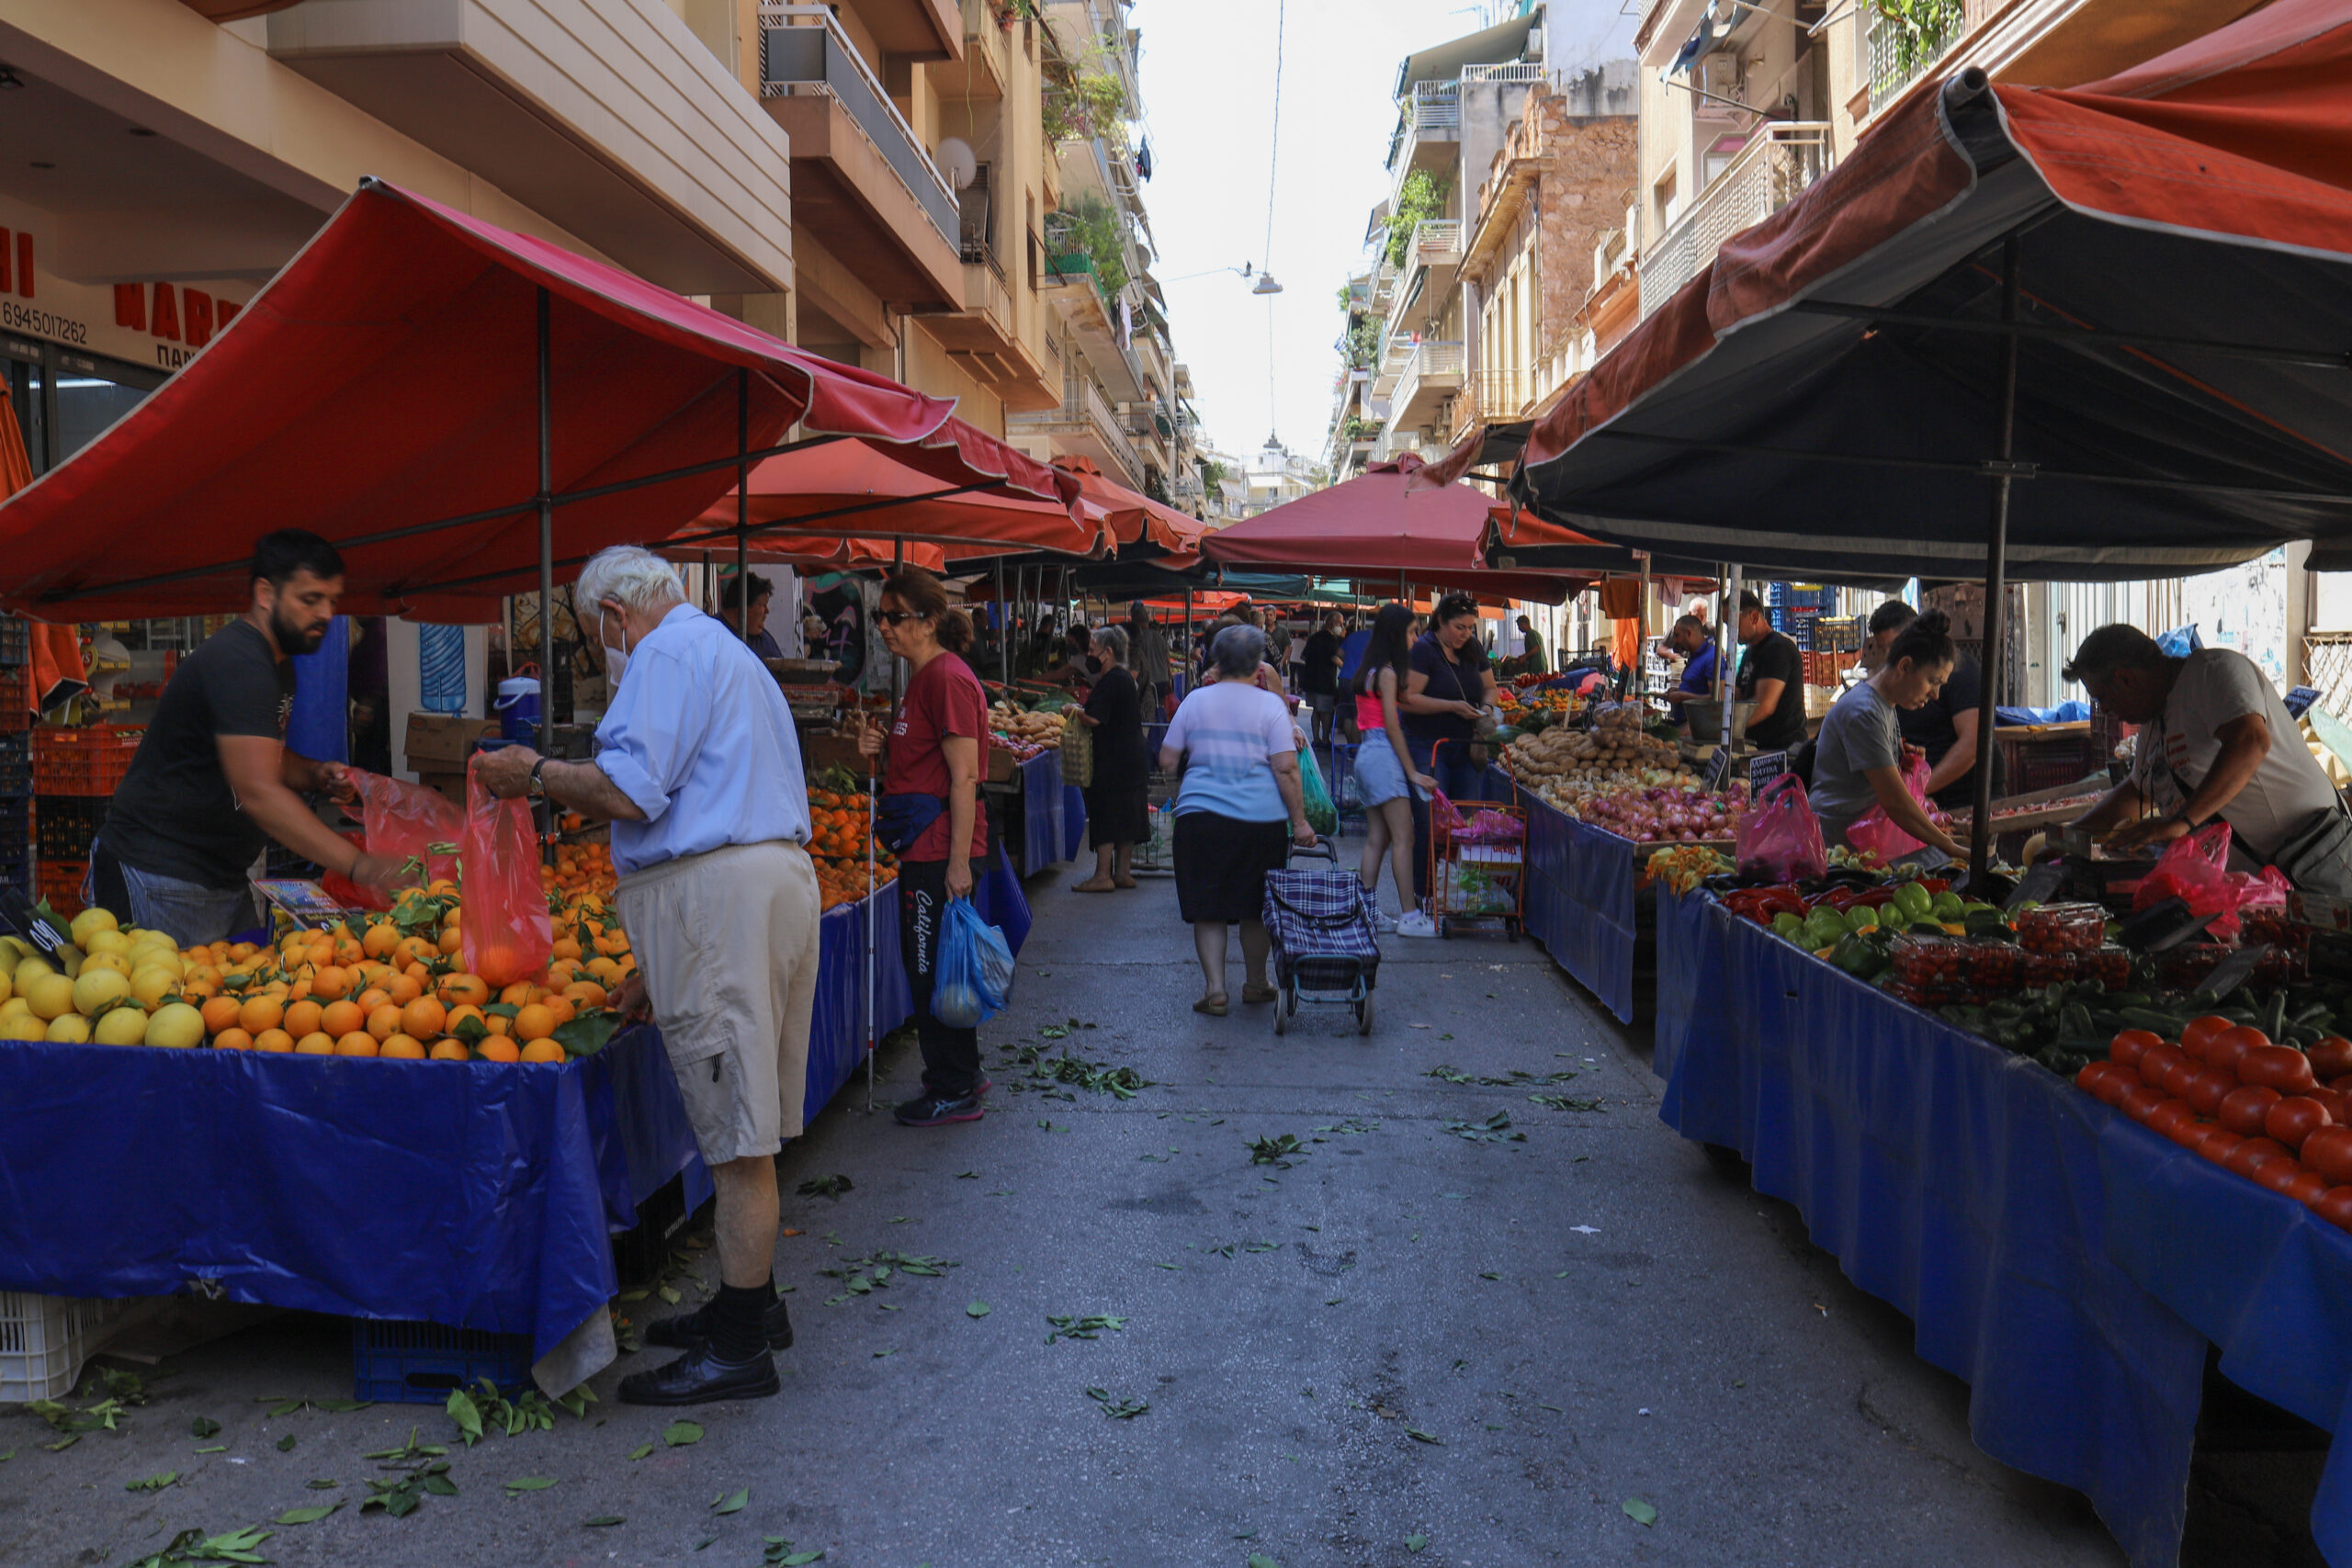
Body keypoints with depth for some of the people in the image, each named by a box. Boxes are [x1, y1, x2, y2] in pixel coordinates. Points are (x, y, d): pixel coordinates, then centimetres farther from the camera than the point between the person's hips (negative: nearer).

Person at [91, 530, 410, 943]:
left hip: (225, 878, 10)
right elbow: (258, 792, -31)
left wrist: (313, 775, 2)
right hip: (162, 881, -10)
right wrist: (357, 865, -36)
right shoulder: (236, 662, -21)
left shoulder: (279, 664, 11)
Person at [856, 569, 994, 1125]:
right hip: (922, 848, 10)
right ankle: (961, 1075, 29)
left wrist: (958, 861, -23)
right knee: (926, 967, 17)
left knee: (934, 970, -2)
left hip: (940, 850, -10)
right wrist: (882, 748, 5)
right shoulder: (922, 678, 16)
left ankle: (954, 1091, 9)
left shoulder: (949, 679, -15)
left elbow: (964, 777, -20)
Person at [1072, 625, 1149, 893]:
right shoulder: (1126, 678, 14)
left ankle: (1102, 876, -3)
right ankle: (1122, 872, 17)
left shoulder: (1111, 681, -17)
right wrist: (1082, 712, 16)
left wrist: (1076, 712, -4)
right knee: (1126, 817, 11)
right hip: (1132, 758, 10)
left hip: (1112, 761, -10)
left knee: (1106, 816, -5)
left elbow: (1094, 719, -24)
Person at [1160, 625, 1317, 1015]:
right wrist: (1299, 822, -3)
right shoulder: (1270, 705, -1)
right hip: (1261, 820, -1)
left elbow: (1167, 761, 8)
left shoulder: (1195, 701, 6)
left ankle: (1215, 988, 0)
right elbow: (1285, 769, -7)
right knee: (1257, 908, 13)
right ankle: (1256, 983, 26)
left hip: (1200, 816, 1)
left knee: (1208, 908, 6)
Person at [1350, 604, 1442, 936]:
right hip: (1383, 754, -10)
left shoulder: (1369, 669, 15)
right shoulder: (1388, 672, -11)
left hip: (1366, 755, 10)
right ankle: (1410, 916, -10)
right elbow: (1392, 726, -13)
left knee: (1377, 838, 11)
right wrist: (1412, 772, -11)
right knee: (1403, 837, -9)